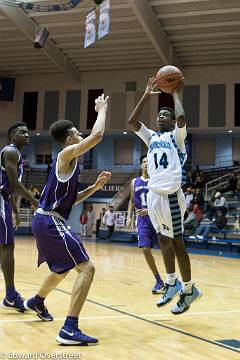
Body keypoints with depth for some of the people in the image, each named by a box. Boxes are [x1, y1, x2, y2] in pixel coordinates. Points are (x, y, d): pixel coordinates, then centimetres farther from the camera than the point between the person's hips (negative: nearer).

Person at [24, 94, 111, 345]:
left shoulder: (68, 162, 19)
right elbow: (97, 135, -22)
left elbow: (71, 199, 24)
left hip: (45, 221, 11)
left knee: (63, 269, 30)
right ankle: (69, 330, -19)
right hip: (50, 222, -11)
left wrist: (95, 186, 14)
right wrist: (101, 110, -6)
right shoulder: (67, 154, -9)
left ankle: (36, 302, 55)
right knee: (86, 268, -15)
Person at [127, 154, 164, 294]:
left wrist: (149, 211, -22)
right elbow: (132, 200, 18)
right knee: (146, 249, -4)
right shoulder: (135, 182, 10)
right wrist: (129, 217, 8)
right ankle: (159, 281, 9)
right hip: (143, 220, 4)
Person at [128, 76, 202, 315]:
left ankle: (188, 289, 11)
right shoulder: (151, 137, 18)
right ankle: (171, 283, 28)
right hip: (154, 195, 6)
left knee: (176, 242, -1)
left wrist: (176, 94, -4)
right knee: (163, 240, 14)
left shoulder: (176, 136, 2)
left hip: (170, 195, -6)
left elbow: (181, 118, -19)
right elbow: (132, 121, 8)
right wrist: (146, 95, 9)